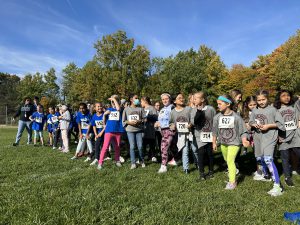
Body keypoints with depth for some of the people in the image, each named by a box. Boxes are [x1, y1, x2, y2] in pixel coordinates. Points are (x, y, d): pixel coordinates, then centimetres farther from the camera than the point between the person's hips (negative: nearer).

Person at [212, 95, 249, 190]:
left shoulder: (236, 117, -16)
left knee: (230, 160, -12)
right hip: (223, 142, 5)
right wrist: (214, 143, 10)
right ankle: (231, 173, 47)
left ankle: (232, 182, 0)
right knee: (227, 160, 20)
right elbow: (215, 131, 5)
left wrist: (244, 140, -26)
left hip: (234, 142, -5)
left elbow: (242, 131, -11)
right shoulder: (217, 117, -6)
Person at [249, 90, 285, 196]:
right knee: (260, 158, 18)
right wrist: (254, 124, -6)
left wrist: (268, 126, -15)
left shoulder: (272, 110, -7)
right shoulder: (254, 110, 7)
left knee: (268, 159, -20)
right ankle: (265, 175, 45)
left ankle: (277, 185, -16)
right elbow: (250, 122, 16)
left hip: (269, 137, -6)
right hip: (258, 137, 6)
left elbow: (280, 123, -5)